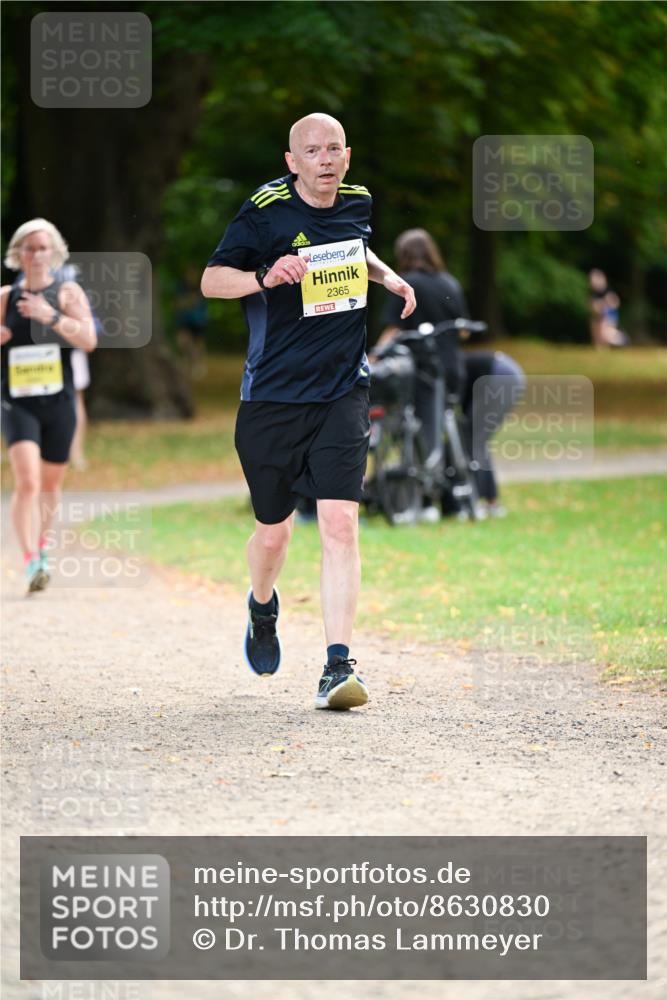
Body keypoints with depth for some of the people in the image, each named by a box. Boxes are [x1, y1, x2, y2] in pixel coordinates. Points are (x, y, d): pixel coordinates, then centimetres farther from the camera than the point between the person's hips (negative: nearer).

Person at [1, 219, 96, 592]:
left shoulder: (68, 293, 1)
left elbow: (89, 339, -13)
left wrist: (51, 316, -24)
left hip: (59, 403, 1)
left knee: (51, 483, 15)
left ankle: (42, 543, 40)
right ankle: (31, 562, -21)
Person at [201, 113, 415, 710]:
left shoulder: (357, 203, 7)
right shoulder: (266, 212, -8)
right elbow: (211, 280, -7)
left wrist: (389, 277, 12)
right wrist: (266, 276, -25)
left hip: (343, 394, 2)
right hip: (272, 397, -2)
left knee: (340, 524, -14)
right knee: (274, 531, 9)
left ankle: (338, 667, -15)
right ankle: (263, 607, 44)